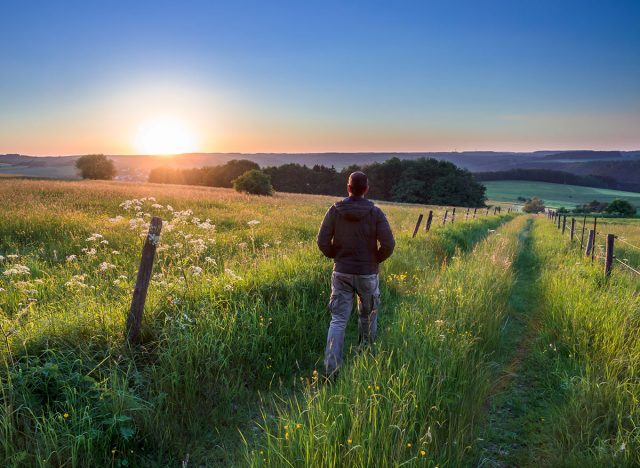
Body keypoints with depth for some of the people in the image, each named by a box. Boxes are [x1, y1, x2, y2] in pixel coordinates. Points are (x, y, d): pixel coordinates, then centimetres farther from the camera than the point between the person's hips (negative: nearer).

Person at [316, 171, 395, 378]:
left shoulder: (335, 211, -5)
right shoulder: (375, 212, -9)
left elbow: (322, 242, -7)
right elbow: (388, 244, -13)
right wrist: (377, 259, 6)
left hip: (341, 273, 1)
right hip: (367, 274, -1)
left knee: (338, 321, 4)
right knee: (368, 317, 20)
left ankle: (331, 368, -4)